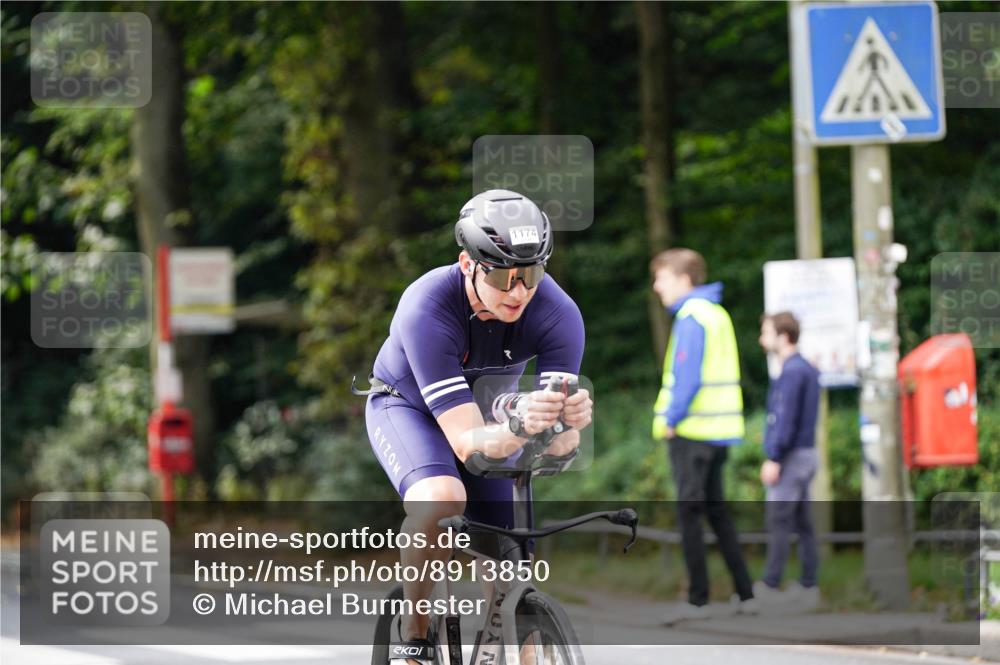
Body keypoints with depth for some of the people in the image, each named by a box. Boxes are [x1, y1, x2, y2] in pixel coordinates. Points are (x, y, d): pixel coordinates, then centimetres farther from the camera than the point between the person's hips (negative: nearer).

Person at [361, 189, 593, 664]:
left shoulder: (558, 315, -30)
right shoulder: (427, 309, -38)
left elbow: (558, 446, -31)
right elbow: (467, 443, -42)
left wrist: (570, 423, -54)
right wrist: (518, 427, -62)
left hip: (488, 409, 3)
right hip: (408, 406, -3)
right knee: (440, 501, -35)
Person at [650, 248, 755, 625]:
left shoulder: (691, 319, -12)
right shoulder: (717, 314, 16)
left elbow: (687, 378, -21)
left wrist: (670, 419, -13)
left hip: (692, 432, -9)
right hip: (719, 432, 9)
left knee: (689, 512, -5)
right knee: (716, 511, 14)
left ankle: (698, 600, -5)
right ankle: (745, 595, 14)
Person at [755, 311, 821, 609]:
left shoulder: (792, 372, -16)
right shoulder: (807, 370, 14)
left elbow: (786, 419, -20)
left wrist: (773, 459, -18)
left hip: (790, 457, -9)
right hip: (806, 453, 9)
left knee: (778, 521, -6)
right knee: (802, 523, 9)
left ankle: (770, 587, -4)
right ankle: (808, 587, 11)